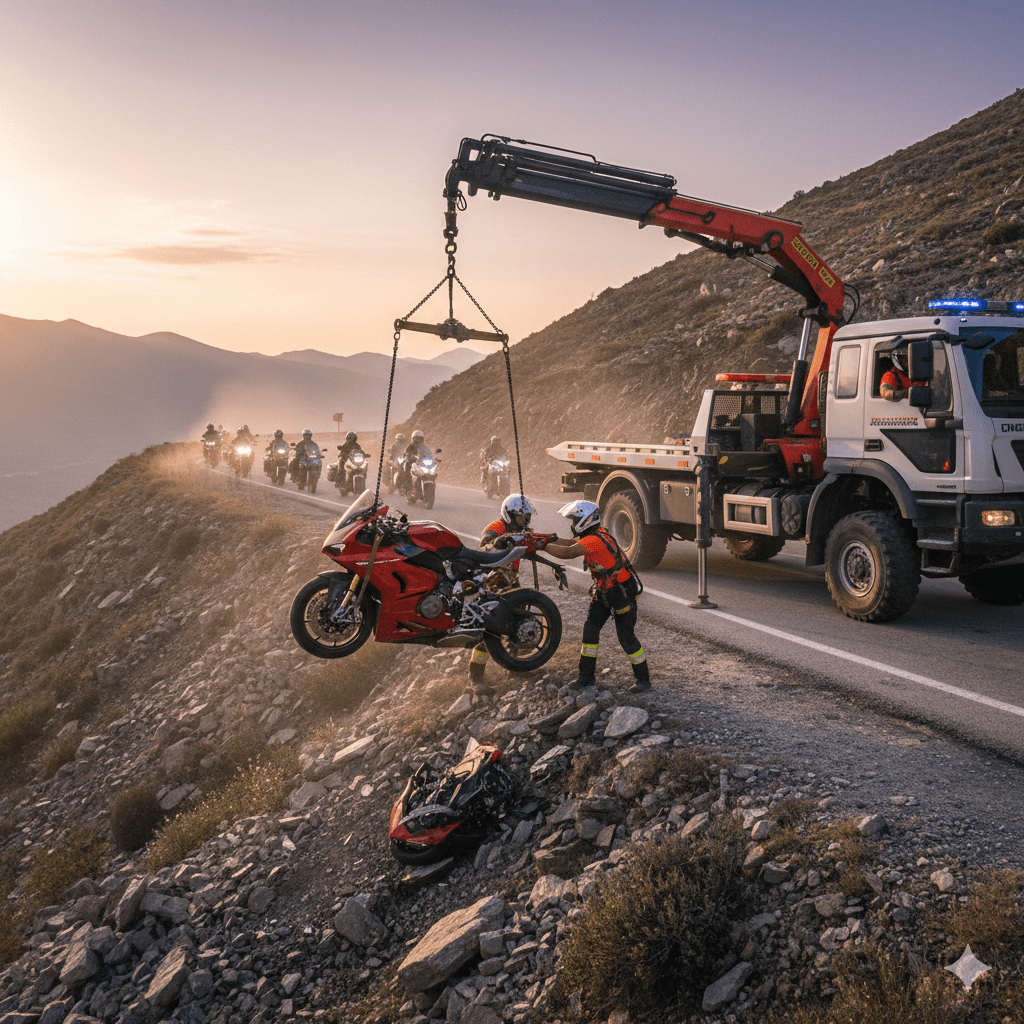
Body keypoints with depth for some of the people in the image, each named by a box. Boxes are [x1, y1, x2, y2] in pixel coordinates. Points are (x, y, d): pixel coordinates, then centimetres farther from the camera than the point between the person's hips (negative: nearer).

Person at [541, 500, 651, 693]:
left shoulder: (594, 541, -27)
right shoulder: (593, 535, 3)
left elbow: (567, 552, -35)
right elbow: (571, 543, 11)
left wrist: (542, 546, -25)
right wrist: (549, 540, -2)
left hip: (622, 592, -10)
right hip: (603, 591, 10)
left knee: (626, 637, -3)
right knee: (590, 629, 5)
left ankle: (643, 678, 12)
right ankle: (586, 676, 13)